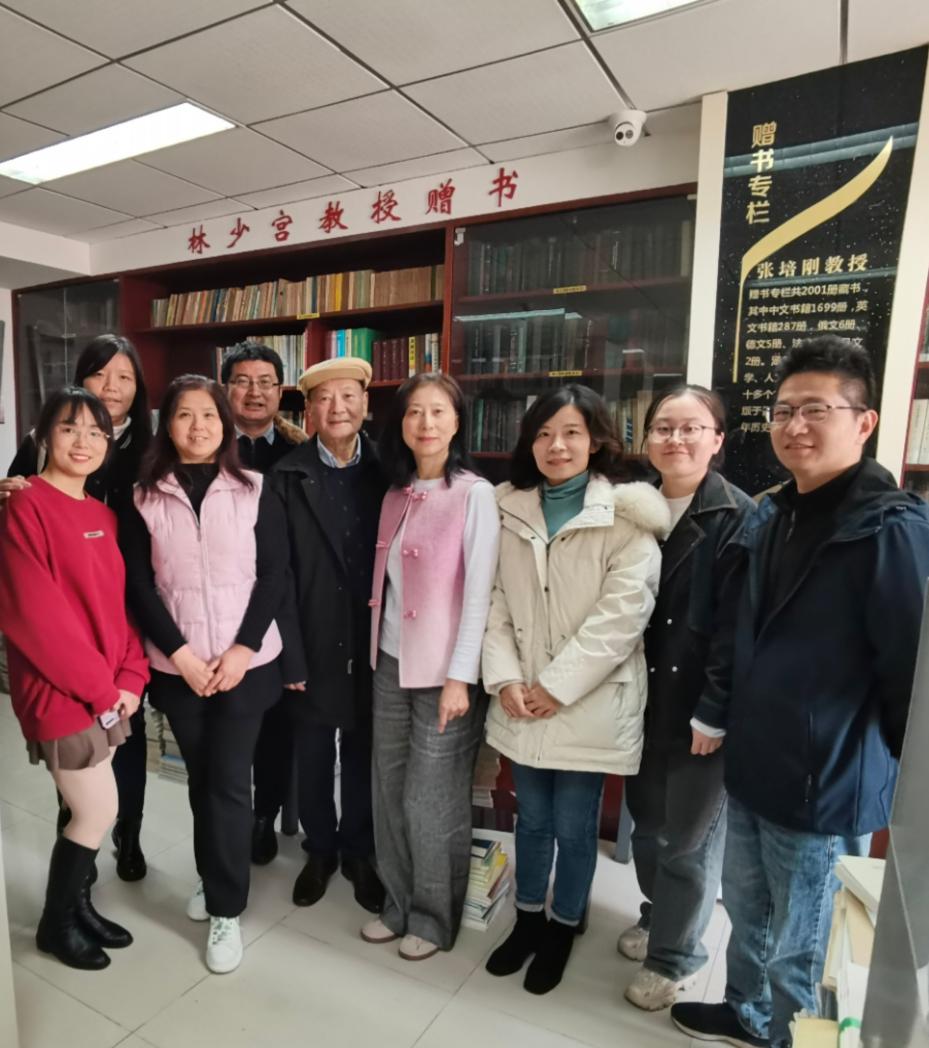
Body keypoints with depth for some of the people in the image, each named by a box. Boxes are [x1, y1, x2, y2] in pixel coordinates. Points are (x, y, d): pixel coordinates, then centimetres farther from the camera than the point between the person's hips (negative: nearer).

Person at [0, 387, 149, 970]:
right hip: (60, 693, -6)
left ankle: (78, 904, 37)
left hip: (109, 691, 7)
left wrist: (130, 677, -3)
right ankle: (56, 922, 27)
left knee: (87, 808, 17)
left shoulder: (103, 515, 9)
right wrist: (99, 688, -15)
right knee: (99, 812, 3)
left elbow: (119, 601, 8)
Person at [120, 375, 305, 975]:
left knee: (230, 781, 0)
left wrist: (241, 649, -12)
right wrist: (180, 653, -10)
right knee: (201, 778, 15)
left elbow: (275, 575, -5)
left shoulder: (255, 491, -2)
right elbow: (138, 586, -1)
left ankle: (227, 910, 16)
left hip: (246, 661, -2)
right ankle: (213, 879, 37)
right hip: (177, 665, 2)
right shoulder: (145, 498, 1)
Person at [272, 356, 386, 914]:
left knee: (363, 752, 16)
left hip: (371, 641, 1)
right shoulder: (288, 475, -5)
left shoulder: (387, 470, -2)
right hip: (313, 642, 0)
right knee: (313, 752, 16)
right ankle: (320, 849, 39)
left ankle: (359, 851, 38)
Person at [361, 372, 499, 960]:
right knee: (390, 791, 15)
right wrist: (376, 651, 7)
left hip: (443, 671, -6)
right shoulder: (396, 495, 8)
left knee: (432, 801, 7)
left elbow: (480, 592, -14)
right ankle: (399, 905, 36)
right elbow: (387, 582, 10)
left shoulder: (475, 494, -10)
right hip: (390, 664, 6)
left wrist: (460, 676, -16)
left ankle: (434, 918, 29)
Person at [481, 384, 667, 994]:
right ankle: (528, 918, 43)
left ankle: (563, 928, 38)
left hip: (588, 704, -4)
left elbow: (623, 614, -16)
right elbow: (497, 602, 4)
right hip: (522, 704, 4)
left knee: (574, 827, 12)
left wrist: (556, 686, -15)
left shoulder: (626, 517, -10)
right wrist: (504, 678, -8)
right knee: (531, 819, 20)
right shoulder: (512, 510, 5)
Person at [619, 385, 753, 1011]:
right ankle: (659, 917, 47)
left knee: (689, 834, 12)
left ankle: (676, 955, 35)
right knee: (647, 819, 21)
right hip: (645, 698, 5)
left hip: (704, 704, -5)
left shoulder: (741, 519, -12)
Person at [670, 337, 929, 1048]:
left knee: (796, 946, 12)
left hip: (827, 783, -7)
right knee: (745, 909, 24)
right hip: (753, 766, 7)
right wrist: (713, 715, 12)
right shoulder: (771, 517, 6)